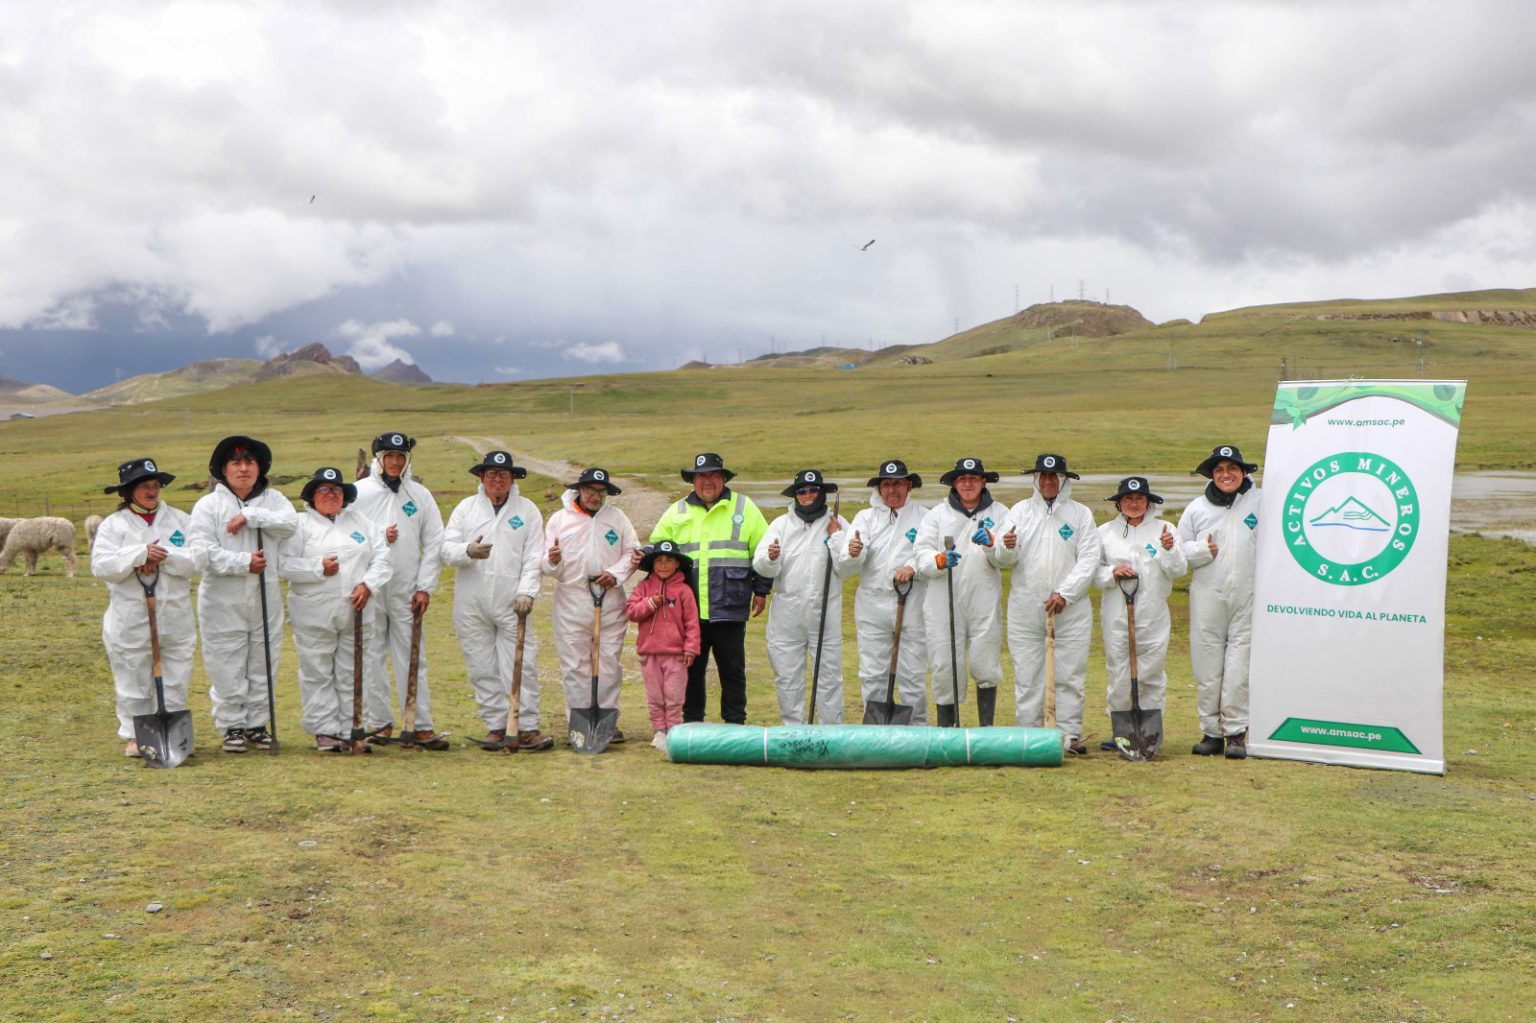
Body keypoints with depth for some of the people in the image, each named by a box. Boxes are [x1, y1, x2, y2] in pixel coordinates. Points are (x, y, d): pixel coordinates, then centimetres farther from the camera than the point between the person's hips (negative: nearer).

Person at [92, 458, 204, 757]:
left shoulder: (180, 520, 6)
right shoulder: (113, 525, 2)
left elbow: (198, 559, -6)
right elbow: (101, 566, -11)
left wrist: (163, 557, -18)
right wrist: (141, 554, -20)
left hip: (175, 617, 2)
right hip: (131, 618, -2)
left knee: (175, 680, 6)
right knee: (133, 681, 5)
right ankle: (135, 735, 17)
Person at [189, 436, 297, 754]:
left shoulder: (273, 500, 9)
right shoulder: (208, 505, 1)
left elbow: (290, 523, -12)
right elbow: (203, 550, -10)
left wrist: (250, 516, -18)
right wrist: (244, 562, -16)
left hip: (266, 599, 3)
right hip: (223, 600, -3)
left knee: (262, 665, 9)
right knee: (227, 668, 0)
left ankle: (256, 724, 20)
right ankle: (232, 726, 12)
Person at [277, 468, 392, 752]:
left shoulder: (359, 521, 14)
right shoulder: (300, 524, 4)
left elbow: (382, 557, 7)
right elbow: (284, 564, -6)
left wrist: (368, 584, -8)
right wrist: (318, 568, -16)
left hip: (356, 613, 3)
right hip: (314, 614, -3)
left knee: (352, 675, 7)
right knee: (318, 675, 1)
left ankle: (351, 730, 13)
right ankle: (325, 731, 8)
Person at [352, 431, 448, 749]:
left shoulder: (420, 495, 8)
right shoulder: (358, 493, 3)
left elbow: (434, 543, 7)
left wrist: (425, 587, 0)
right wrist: (377, 537, -11)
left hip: (407, 591, 1)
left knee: (413, 657, 1)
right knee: (371, 657, 4)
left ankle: (422, 725, 4)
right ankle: (380, 722, 13)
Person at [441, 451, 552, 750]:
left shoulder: (527, 510, 9)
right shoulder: (466, 508, 12)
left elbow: (533, 557, 2)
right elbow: (446, 549, 4)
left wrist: (526, 593, -11)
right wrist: (468, 551, -18)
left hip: (512, 603, -2)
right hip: (472, 604, 2)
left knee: (523, 666, -6)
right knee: (483, 669, 5)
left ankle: (527, 728, -1)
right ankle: (496, 726, 13)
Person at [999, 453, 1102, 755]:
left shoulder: (1081, 513, 5)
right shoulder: (1020, 511, 9)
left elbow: (1088, 559, -2)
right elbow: (1006, 558, -1)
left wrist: (1064, 594, -13)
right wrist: (1008, 548, -26)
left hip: (1071, 607, -1)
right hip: (1026, 605, 1)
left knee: (1071, 674, 3)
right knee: (1027, 674, 3)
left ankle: (1070, 734, 10)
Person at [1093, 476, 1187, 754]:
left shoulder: (1163, 529, 6)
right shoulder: (1105, 532, 8)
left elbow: (1178, 571, 1)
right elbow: (1093, 571, 8)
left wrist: (1169, 549, -16)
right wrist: (1113, 573, -10)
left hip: (1153, 617, 0)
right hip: (1116, 617, 0)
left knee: (1151, 676, 2)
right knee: (1119, 675, 1)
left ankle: (1150, 737, 10)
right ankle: (1121, 734, 11)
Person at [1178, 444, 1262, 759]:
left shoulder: (1259, 503, 4)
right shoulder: (1197, 508, 9)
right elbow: (1179, 549, 12)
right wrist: (1202, 551, -6)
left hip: (1247, 598, -2)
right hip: (1207, 597, 2)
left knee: (1240, 666, -2)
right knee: (1207, 666, 4)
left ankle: (1236, 732, 7)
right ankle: (1211, 731, 14)